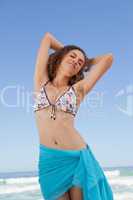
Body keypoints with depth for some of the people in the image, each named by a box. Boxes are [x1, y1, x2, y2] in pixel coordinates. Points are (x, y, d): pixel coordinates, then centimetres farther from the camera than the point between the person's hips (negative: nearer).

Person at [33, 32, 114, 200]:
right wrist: (67, 52, 30)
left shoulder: (78, 89, 7)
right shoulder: (41, 81, 10)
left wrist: (85, 62, 24)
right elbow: (47, 37, 18)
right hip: (49, 161, 1)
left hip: (77, 158, 0)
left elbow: (108, 58, 10)